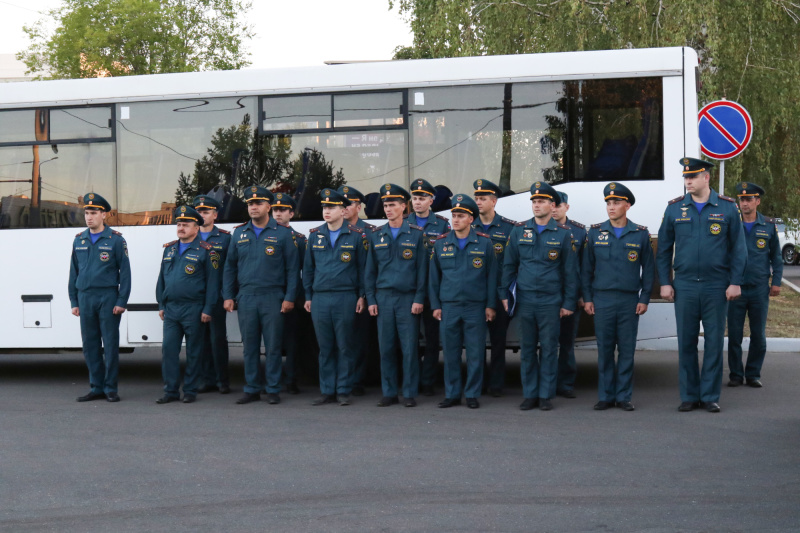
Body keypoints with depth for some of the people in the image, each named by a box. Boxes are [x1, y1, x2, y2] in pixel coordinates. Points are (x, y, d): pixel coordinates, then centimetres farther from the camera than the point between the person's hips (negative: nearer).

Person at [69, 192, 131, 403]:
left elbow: (125, 272, -3)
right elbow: (73, 272, 13)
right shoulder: (79, 240, 10)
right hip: (85, 298, 4)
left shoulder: (115, 239, -2)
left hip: (108, 298, -4)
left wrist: (122, 301, -9)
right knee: (90, 345, 6)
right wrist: (73, 301, 9)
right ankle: (96, 388, 14)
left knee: (110, 344, -1)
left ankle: (111, 388, 6)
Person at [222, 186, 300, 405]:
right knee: (249, 346, 6)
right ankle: (252, 389, 14)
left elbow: (292, 267, 0)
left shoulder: (282, 233, 2)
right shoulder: (239, 234, 11)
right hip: (246, 298, 3)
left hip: (272, 298, -3)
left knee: (273, 346, -1)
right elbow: (229, 267, 15)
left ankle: (273, 389, 7)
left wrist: (289, 297, -6)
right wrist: (228, 296, 8)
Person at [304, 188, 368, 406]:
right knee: (325, 347, 6)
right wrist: (308, 296, 11)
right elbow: (308, 267, 15)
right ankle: (327, 391, 13)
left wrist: (361, 295, -1)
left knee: (345, 347, 1)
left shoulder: (356, 236, 1)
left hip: (346, 298, -3)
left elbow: (363, 267, 4)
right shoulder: (315, 235, 10)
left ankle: (343, 391, 8)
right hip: (320, 298, 3)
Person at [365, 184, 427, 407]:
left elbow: (422, 269, 1)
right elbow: (370, 270, 12)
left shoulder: (416, 234, 2)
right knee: (386, 348, 4)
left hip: (408, 297, -3)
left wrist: (419, 299, -6)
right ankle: (389, 393, 11)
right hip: (383, 297, 3)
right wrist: (371, 299, 5)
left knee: (409, 347, -2)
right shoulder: (376, 236, 10)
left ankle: (410, 393, 5)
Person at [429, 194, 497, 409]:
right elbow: (434, 277, 10)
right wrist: (435, 305, 6)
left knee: (475, 353, 1)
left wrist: (490, 305, 0)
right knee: (450, 352, 5)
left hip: (476, 306, -2)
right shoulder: (441, 243, 6)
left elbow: (491, 276, 4)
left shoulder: (484, 243, 2)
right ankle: (452, 394, 14)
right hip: (449, 306, 2)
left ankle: (472, 394, 10)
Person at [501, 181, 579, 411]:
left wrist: (569, 303, 0)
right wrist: (505, 294, 6)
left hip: (551, 301, -2)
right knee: (527, 349, 5)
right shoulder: (519, 231, 6)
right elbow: (509, 265, 11)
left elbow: (570, 271, 3)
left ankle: (546, 395, 10)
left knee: (549, 348, 2)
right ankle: (530, 394, 13)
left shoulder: (563, 234, 1)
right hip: (525, 300, 2)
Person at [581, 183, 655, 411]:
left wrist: (644, 299, 0)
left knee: (627, 350, 2)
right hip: (602, 300, 1)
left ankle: (624, 396, 10)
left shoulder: (640, 234, 4)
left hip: (630, 300, -1)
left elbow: (648, 269, 7)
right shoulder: (595, 232, 6)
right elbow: (586, 268, 9)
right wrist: (587, 298, 4)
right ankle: (606, 396, 11)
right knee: (604, 350, 2)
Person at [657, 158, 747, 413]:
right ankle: (689, 396, 14)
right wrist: (665, 282, 2)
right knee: (686, 343, 4)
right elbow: (664, 249, 7)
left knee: (714, 342, 3)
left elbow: (738, 248, 2)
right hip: (684, 287, 1)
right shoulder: (674, 208, 3)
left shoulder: (727, 208, 0)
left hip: (716, 287, -1)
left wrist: (735, 282, -4)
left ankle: (710, 396, 12)